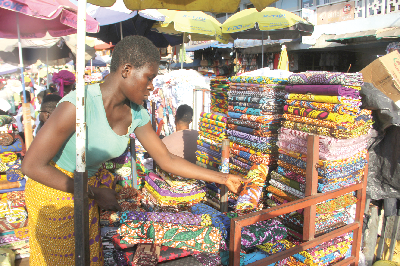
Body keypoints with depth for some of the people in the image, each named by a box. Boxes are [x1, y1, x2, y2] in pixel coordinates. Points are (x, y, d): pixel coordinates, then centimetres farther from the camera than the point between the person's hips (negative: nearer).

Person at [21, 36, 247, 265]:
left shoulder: (136, 114, -10)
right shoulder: (80, 103, -32)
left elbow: (167, 160, -3)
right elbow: (32, 166, -26)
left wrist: (223, 178, -3)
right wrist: (94, 193, -22)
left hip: (88, 184, 6)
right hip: (54, 189, -5)